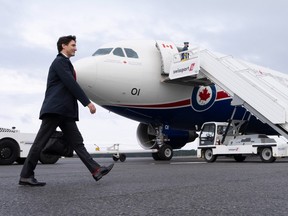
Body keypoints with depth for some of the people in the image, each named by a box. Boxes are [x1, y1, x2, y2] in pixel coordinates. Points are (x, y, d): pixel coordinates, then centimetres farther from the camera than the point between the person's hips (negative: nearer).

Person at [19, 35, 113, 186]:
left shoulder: (65, 63, 25)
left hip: (65, 111, 10)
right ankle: (26, 175, 0)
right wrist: (87, 103, -15)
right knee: (40, 142, -5)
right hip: (55, 108, -10)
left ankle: (96, 170, -2)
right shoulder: (59, 61, -4)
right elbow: (71, 84, -14)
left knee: (77, 142, 2)